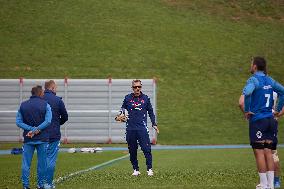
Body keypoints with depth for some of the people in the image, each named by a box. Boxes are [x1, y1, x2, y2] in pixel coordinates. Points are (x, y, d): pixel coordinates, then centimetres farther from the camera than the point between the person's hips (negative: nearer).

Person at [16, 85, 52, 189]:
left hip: (28, 139, 2)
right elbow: (48, 121, -15)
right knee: (42, 164, 8)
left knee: (26, 164, 5)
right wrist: (37, 129, -12)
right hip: (42, 139, -2)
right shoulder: (45, 105, -4)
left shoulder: (23, 105, 4)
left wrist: (31, 129, -7)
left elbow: (18, 122, -2)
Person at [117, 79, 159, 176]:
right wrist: (122, 114, -3)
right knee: (132, 150, 5)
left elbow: (150, 112, 16)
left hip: (142, 128, -1)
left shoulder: (145, 98, 8)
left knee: (146, 149, -10)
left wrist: (154, 124, 10)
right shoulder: (127, 98, 7)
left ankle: (149, 169, -3)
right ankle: (135, 170, 15)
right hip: (130, 128, 1)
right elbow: (123, 108, 18)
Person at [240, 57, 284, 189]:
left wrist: (246, 111, -19)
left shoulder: (254, 80, -12)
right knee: (268, 152, 8)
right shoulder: (270, 80, 10)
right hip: (270, 119, 7)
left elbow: (247, 93, -31)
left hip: (257, 120, -7)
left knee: (259, 152, -2)